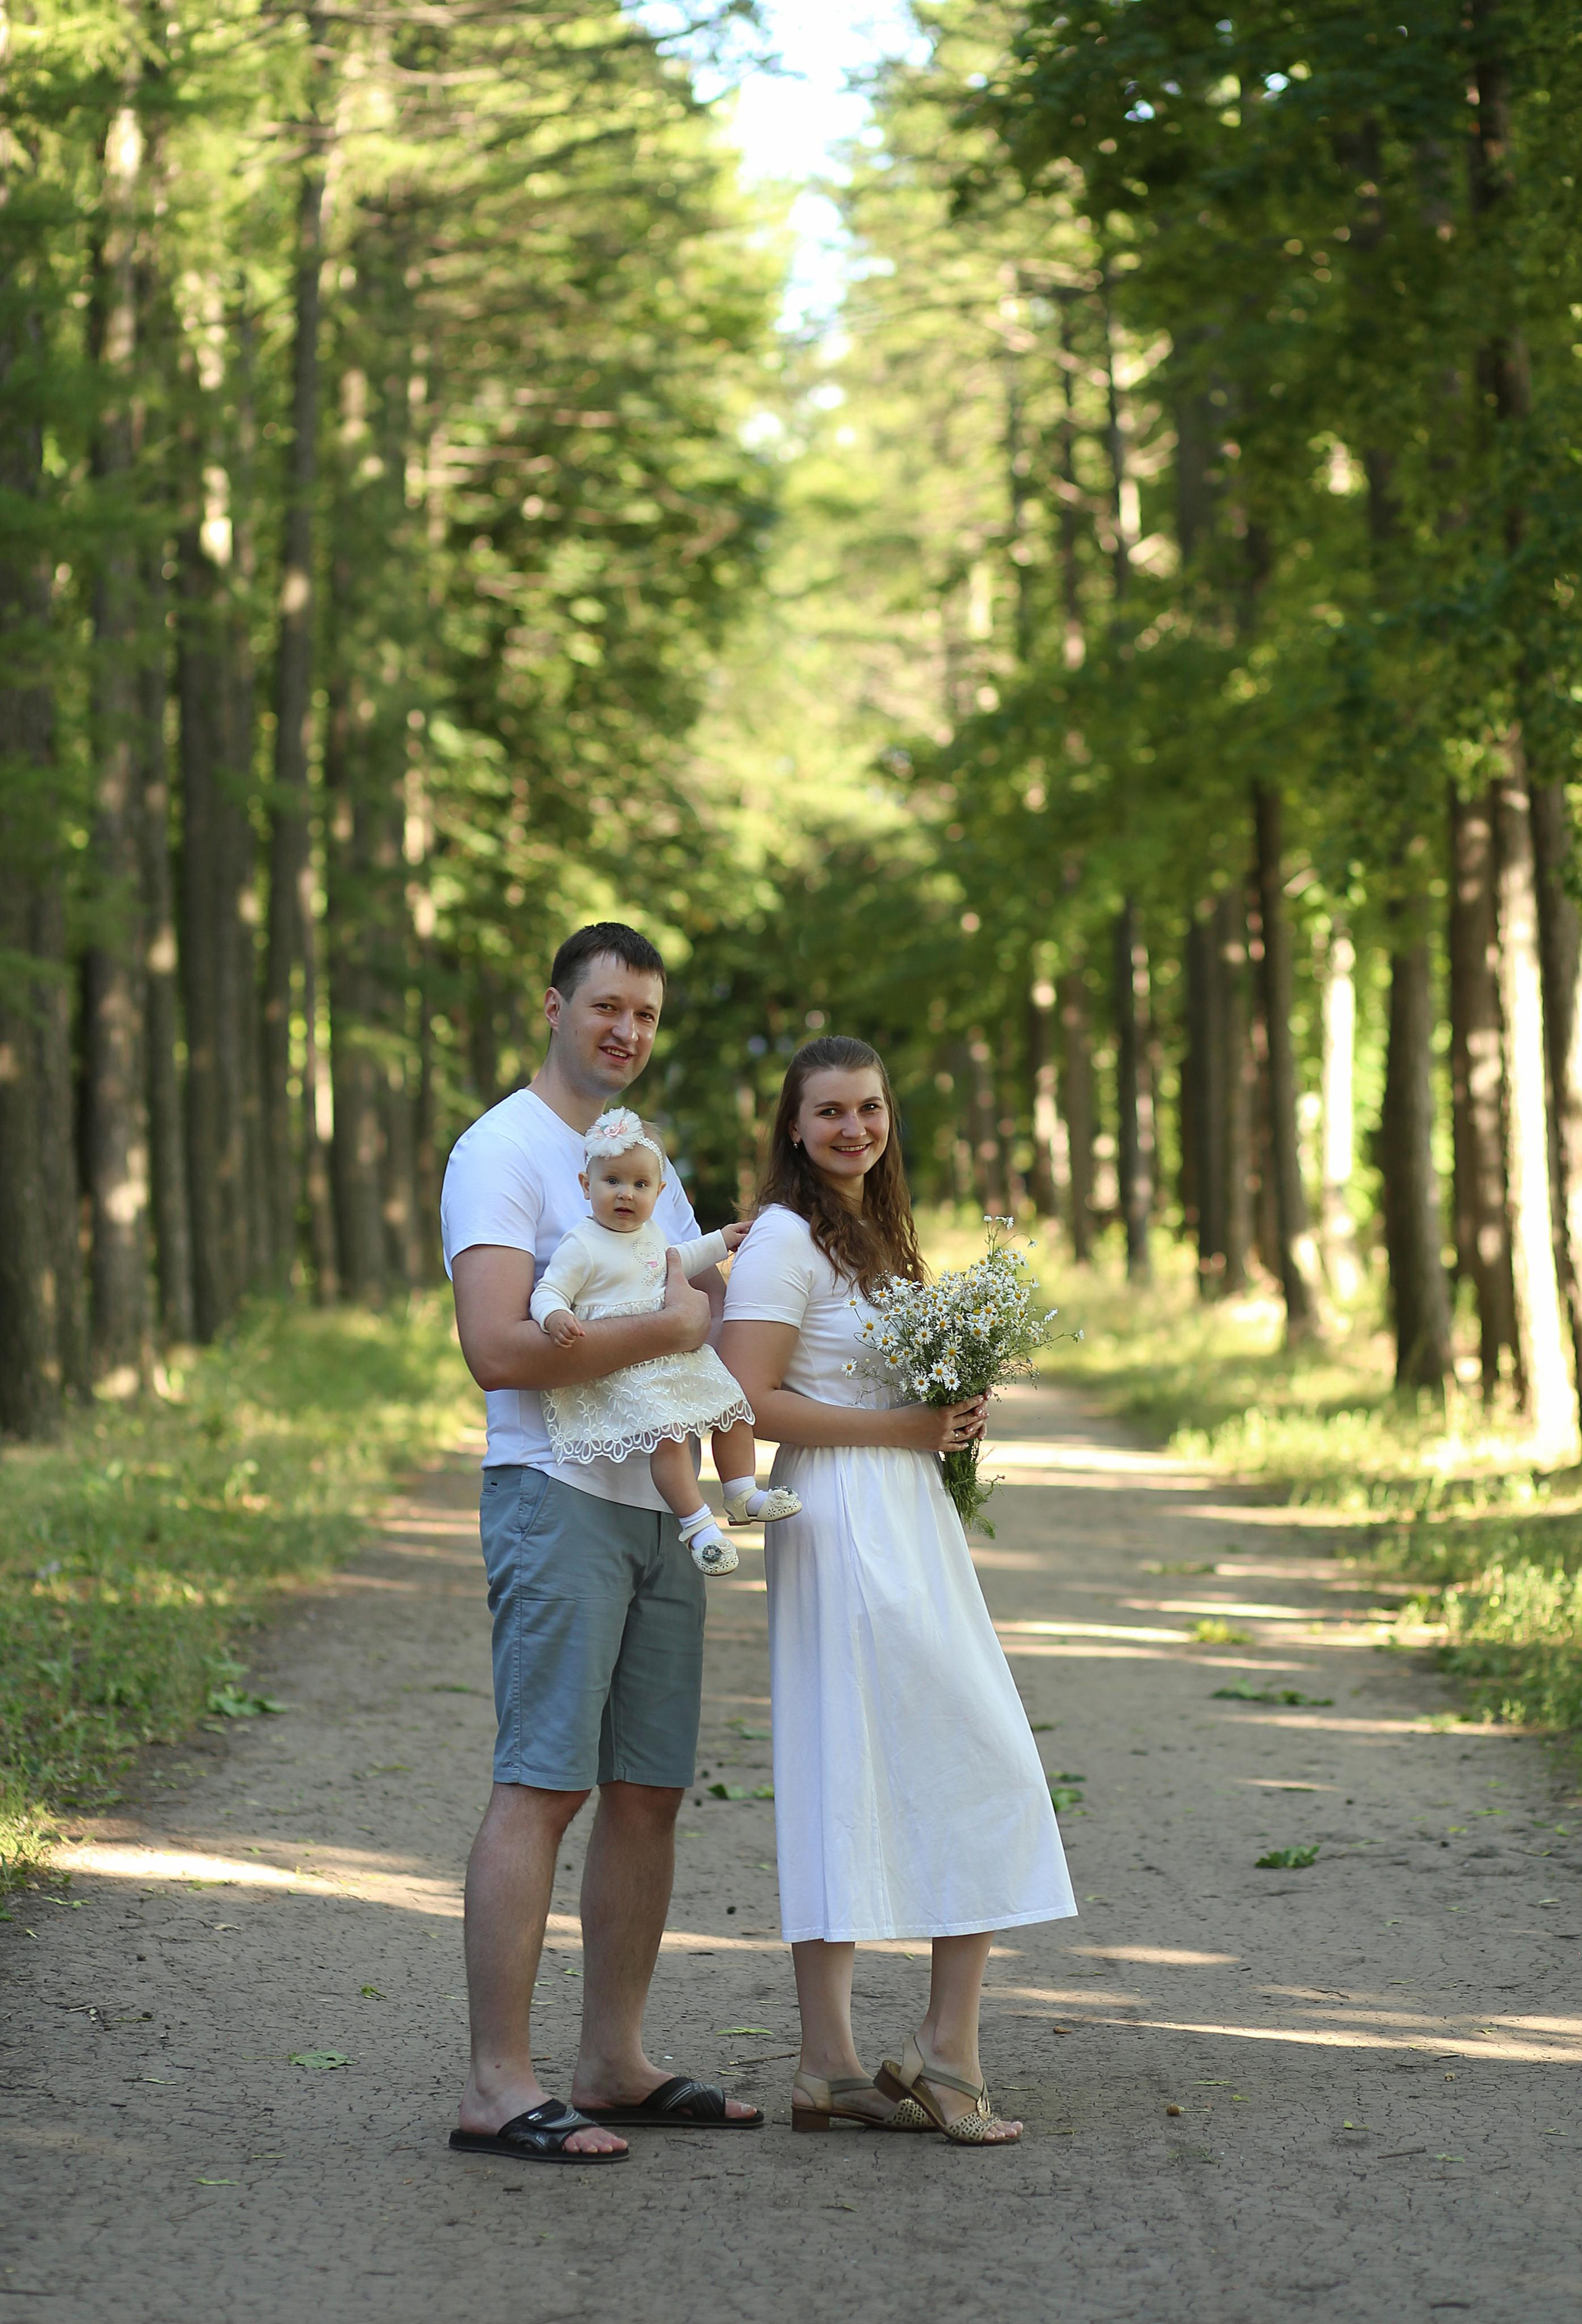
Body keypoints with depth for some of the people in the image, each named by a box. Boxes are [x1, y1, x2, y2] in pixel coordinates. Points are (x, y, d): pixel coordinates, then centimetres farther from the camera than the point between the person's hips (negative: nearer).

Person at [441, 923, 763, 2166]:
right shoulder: (503, 1152, -6)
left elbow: (692, 1326, 28)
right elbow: (502, 1349, -18)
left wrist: (732, 1280, 7)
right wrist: (664, 1326, -14)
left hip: (662, 1503, 8)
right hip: (556, 1495, -8)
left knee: (649, 1791, 8)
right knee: (542, 1783, -12)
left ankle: (615, 2065, 16)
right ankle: (499, 2086, -12)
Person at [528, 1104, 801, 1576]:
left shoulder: (648, 1234, 14)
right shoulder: (582, 1246, -11)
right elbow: (548, 1292, -15)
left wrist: (718, 1242, 41)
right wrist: (556, 1317, -37)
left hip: (673, 1356, 9)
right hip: (619, 1372, -9)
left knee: (733, 1403, 9)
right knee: (668, 1431, -25)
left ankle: (742, 1496, 21)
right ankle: (697, 1524, -21)